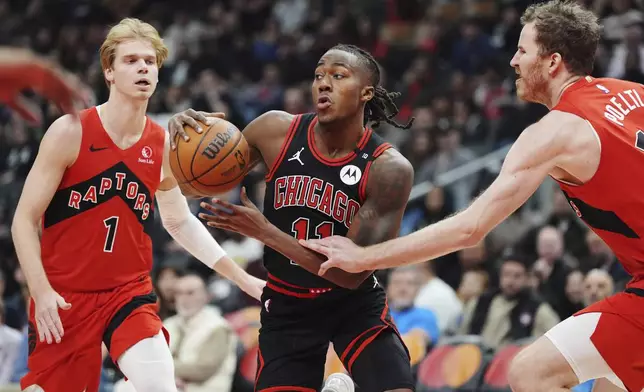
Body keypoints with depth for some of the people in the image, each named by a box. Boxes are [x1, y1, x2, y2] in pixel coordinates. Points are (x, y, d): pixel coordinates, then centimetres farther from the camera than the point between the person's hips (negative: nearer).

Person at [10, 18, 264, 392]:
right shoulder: (71, 132, -10)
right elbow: (24, 220, -8)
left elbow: (180, 220, 19)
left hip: (130, 291, 3)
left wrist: (242, 278, 16)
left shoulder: (165, 146, 2)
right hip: (63, 296, -2)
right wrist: (42, 292, -19)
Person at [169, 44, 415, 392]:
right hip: (286, 308, 2)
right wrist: (183, 136, -21)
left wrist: (264, 232, -29)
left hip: (355, 305, -2)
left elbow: (353, 273, -23)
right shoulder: (277, 131, -11)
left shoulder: (389, 169, -20)